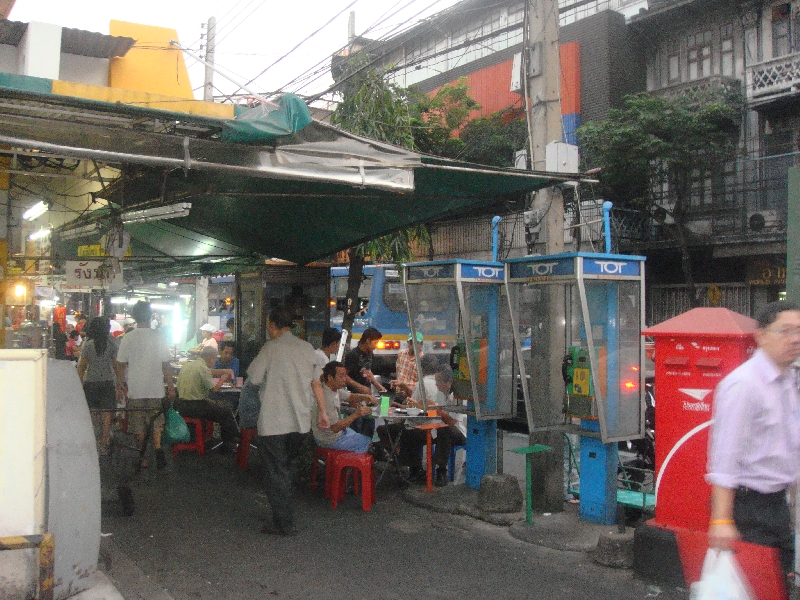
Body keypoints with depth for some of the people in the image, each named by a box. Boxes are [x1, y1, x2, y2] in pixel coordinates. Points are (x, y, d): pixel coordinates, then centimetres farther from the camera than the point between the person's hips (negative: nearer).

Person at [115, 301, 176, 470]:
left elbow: (121, 364, -2)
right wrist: (170, 386, 7)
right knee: (156, 423, 11)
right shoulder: (159, 336, -4)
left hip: (135, 389, -1)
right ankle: (158, 448, -9)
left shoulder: (128, 337, -6)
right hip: (156, 388, 1)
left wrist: (120, 385, 11)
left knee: (139, 426, 9)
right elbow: (166, 364, -1)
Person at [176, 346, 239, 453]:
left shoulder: (187, 365, 11)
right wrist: (222, 379, 4)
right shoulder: (203, 368, -14)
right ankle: (229, 445, 14)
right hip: (195, 407, -9)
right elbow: (214, 388, -15)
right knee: (226, 409, 5)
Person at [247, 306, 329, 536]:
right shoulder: (307, 348, 6)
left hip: (274, 422, -6)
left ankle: (284, 524, 4)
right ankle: (284, 517, 29)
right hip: (300, 421, 6)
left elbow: (253, 377, -9)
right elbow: (316, 383, 8)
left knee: (276, 473, 3)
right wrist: (322, 412, 14)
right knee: (285, 470, 20)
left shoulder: (271, 348, -11)